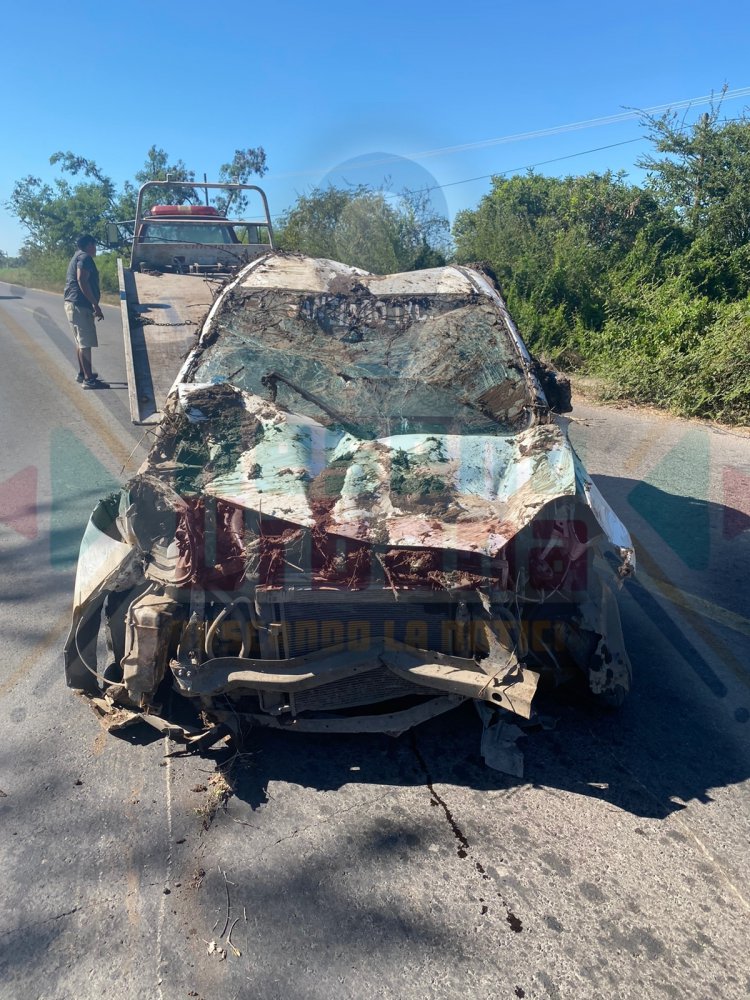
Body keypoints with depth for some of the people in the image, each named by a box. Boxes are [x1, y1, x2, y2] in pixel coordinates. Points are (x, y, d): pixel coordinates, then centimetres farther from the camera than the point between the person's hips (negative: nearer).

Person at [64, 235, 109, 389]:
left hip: (72, 303, 11)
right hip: (80, 305, -11)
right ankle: (89, 379, -11)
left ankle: (82, 373, 29)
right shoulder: (85, 257, -10)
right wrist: (96, 305, -23)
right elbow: (82, 281, -22)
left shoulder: (77, 257, 22)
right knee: (86, 343, -10)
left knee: (81, 341, 19)